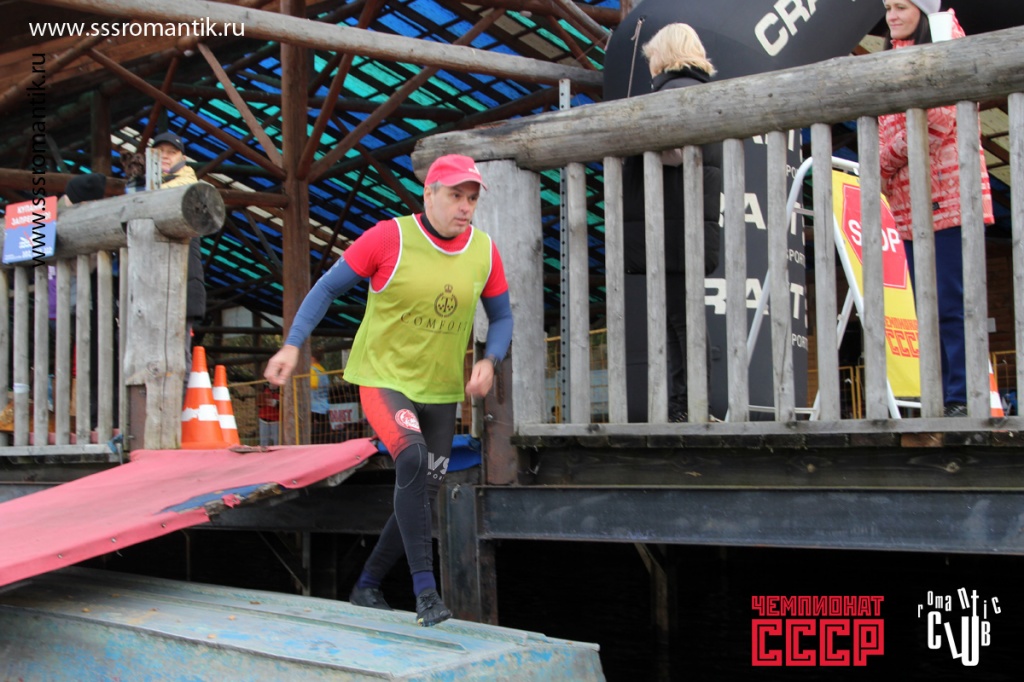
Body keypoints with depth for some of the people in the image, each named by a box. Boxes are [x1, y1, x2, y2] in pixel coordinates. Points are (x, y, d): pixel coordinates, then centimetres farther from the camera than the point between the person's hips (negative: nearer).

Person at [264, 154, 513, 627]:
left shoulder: (484, 251, -1)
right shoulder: (389, 238, -13)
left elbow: (501, 317, 12)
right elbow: (327, 288, -4)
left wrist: (489, 361, -8)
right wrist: (292, 346, -13)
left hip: (440, 393, 5)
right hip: (383, 379, -5)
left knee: (423, 500, 9)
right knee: (413, 459, -30)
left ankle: (367, 587, 29)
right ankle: (425, 590, -26)